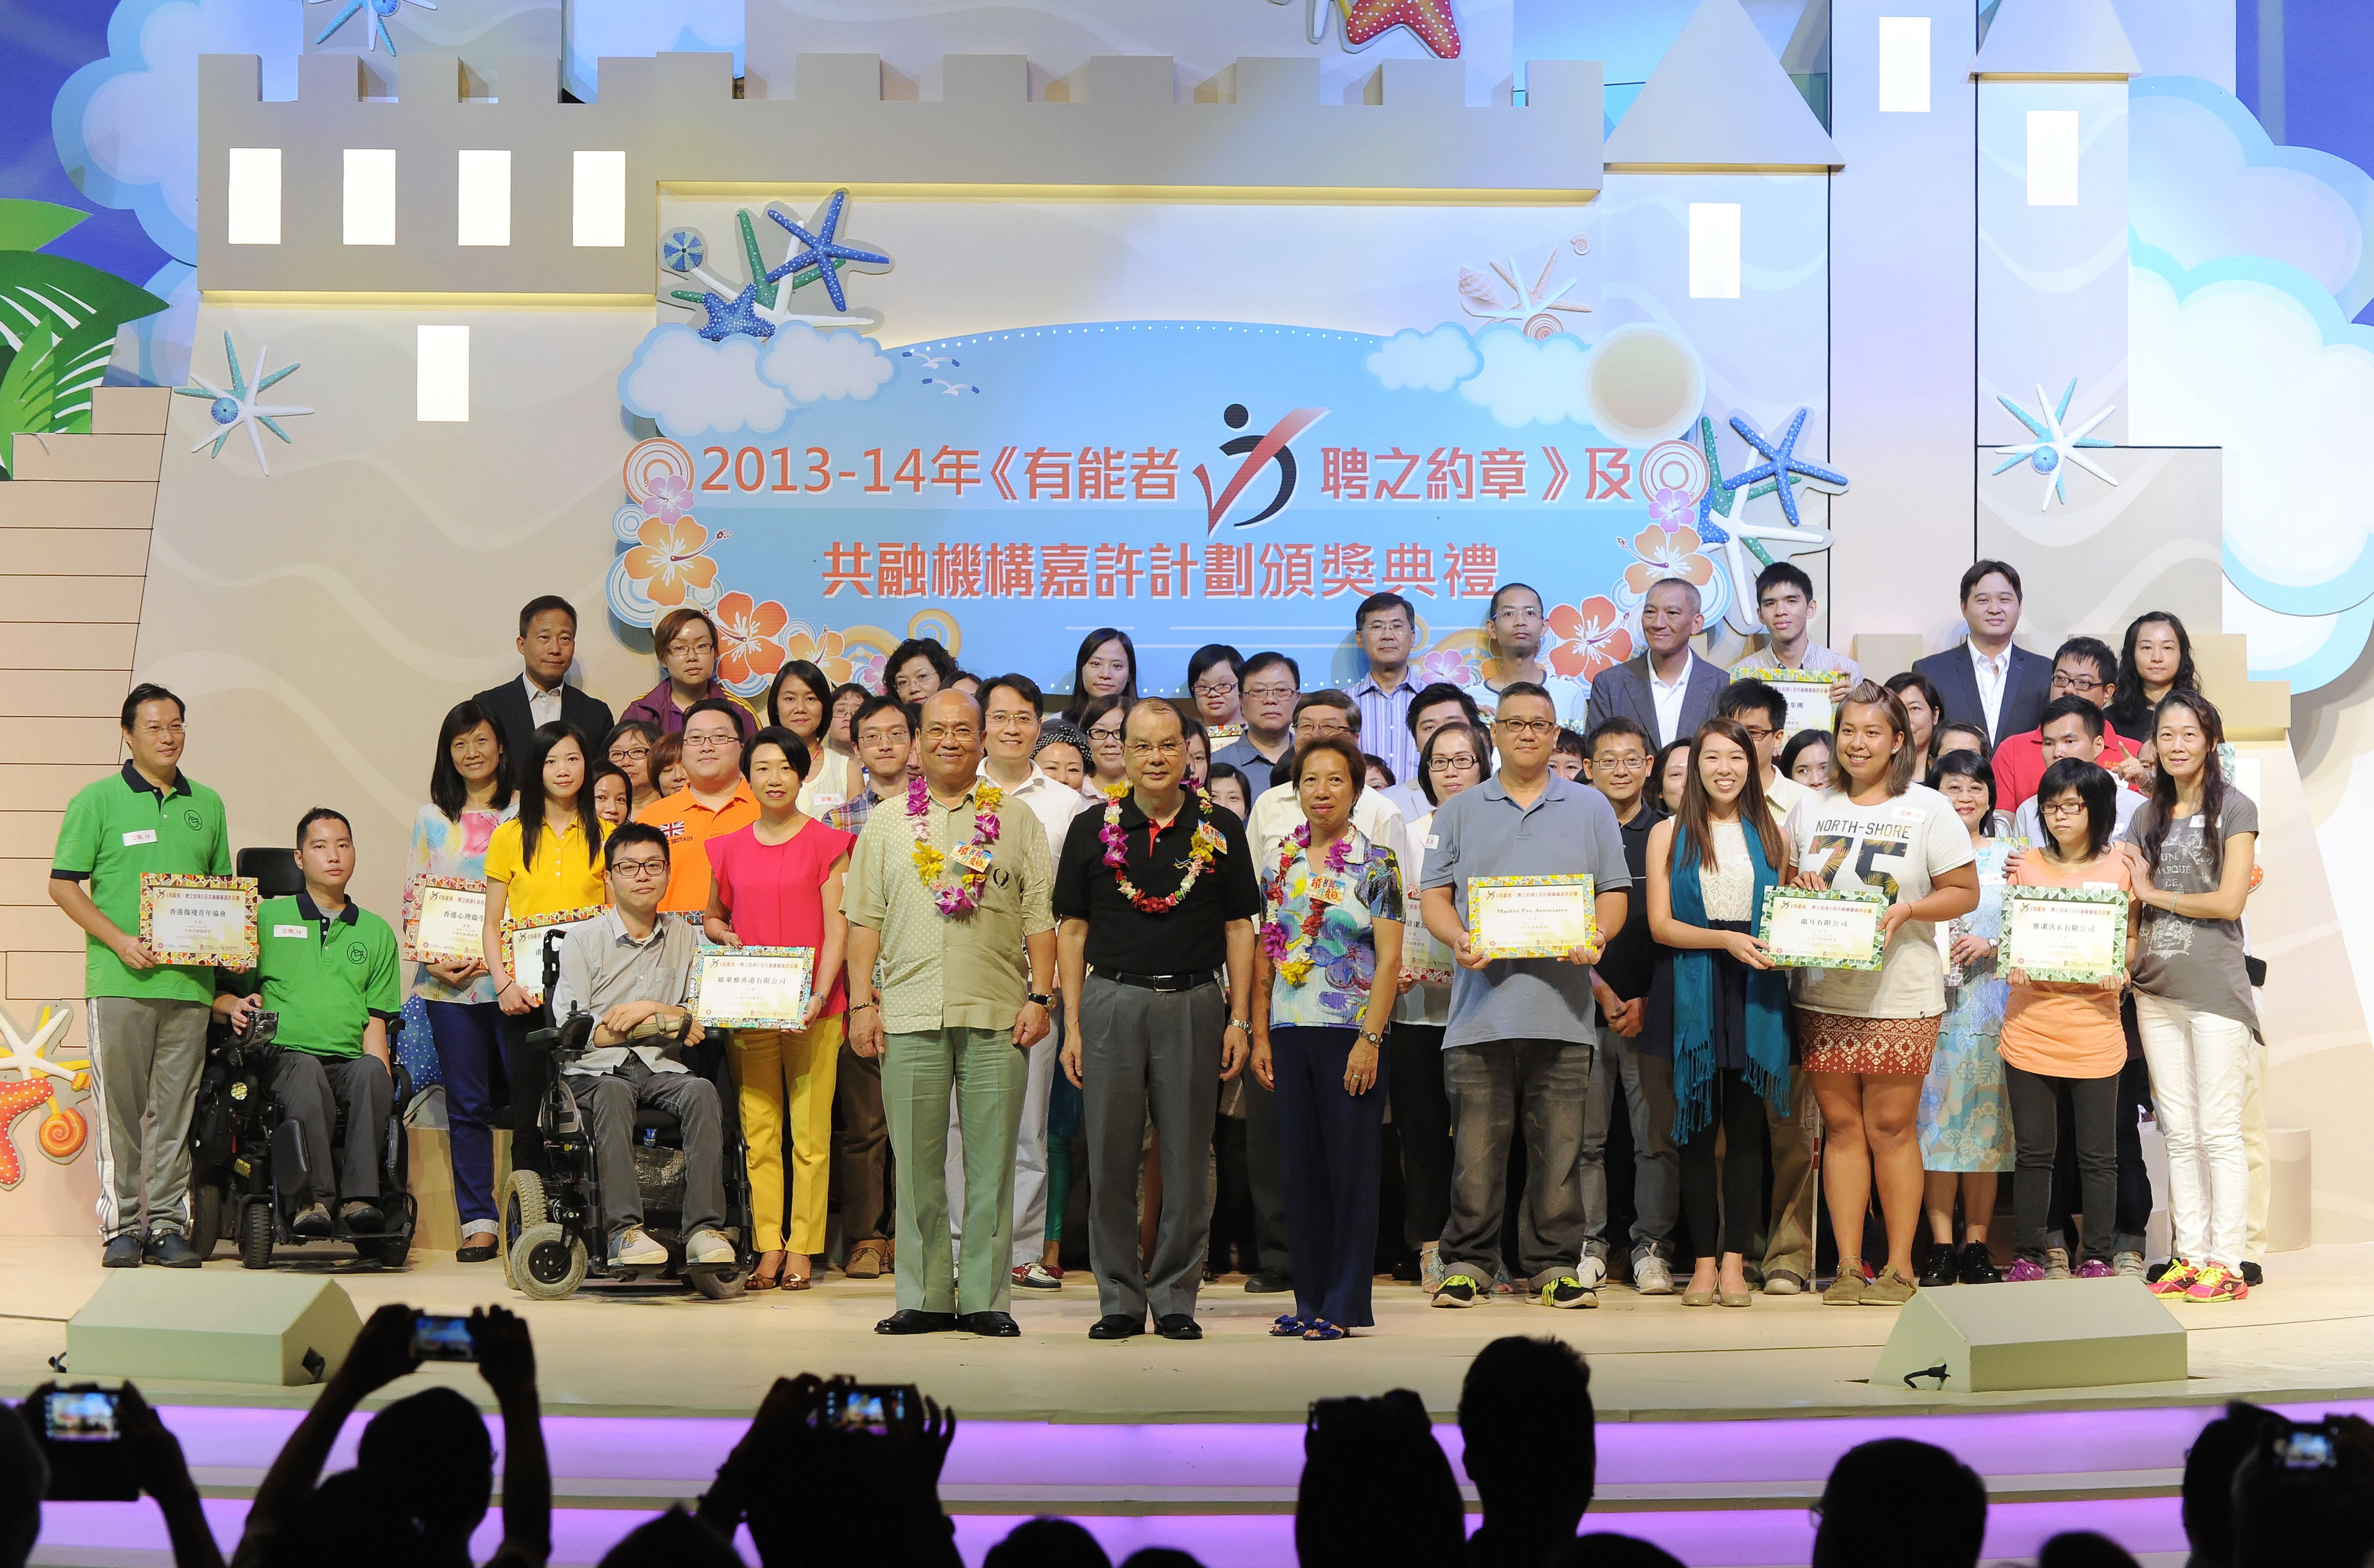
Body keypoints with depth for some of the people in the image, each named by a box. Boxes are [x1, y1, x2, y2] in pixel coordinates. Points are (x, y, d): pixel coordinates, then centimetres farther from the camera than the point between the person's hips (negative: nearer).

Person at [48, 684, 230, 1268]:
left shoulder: (207, 804, 15)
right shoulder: (97, 800, 2)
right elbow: (63, 886, 0)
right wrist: (120, 941, -10)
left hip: (190, 980, 3)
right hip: (120, 981, -3)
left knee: (175, 1110, 4)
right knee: (120, 1109, -1)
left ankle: (168, 1225, 9)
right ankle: (120, 1226, 6)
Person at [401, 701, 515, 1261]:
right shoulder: (432, 819, 14)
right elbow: (412, 897, 12)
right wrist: (432, 959, -5)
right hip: (448, 984, 2)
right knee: (467, 1104, 3)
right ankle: (478, 1221, 8)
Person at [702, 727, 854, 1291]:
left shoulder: (826, 843, 2)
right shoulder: (729, 848, 12)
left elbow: (836, 931, -2)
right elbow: (712, 915, 25)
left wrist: (819, 996, -14)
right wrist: (721, 933, 2)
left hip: (812, 1010, -3)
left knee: (810, 1132, -2)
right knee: (759, 1133, 2)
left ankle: (802, 1249, 3)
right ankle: (768, 1247, 7)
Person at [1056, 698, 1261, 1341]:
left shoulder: (1220, 830, 6)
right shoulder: (1091, 829, 6)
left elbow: (1239, 928, 8)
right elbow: (1072, 931, 7)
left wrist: (1239, 1018, 0)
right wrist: (1072, 1025, 1)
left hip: (1194, 1005, 0)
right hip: (1112, 1004, 0)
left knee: (1187, 1162, 3)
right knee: (1111, 1160, 3)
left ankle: (1176, 1298, 12)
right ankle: (1119, 1299, 12)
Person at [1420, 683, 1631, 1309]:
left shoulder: (1591, 808, 14)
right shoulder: (1460, 812, 14)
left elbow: (1614, 892, 11)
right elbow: (1434, 896, 10)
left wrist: (1595, 937, -10)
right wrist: (1458, 939, -10)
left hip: (1562, 1005, 0)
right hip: (1482, 1005, 0)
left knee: (1559, 1145, 0)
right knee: (1477, 1145, -1)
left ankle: (1554, 1263, 8)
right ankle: (1467, 1262, 8)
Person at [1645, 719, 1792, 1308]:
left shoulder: (1770, 836, 13)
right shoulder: (1669, 834, 7)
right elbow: (1660, 925, -2)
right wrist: (1724, 940, -15)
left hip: (1755, 994, 1)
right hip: (1692, 993, -1)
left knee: (1746, 1127, 0)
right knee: (1697, 1130, 1)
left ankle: (1734, 1261, 4)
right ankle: (1704, 1261, 6)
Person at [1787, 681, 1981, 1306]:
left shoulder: (1927, 809, 1)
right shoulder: (1810, 810, 12)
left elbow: (1965, 893, 0)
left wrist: (1907, 909, -16)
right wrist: (1795, 886, -2)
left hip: (1899, 996, -3)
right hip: (1822, 994, 3)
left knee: (1891, 1126, -1)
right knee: (1841, 1125, 4)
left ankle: (1899, 1266, 8)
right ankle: (1848, 1266, 9)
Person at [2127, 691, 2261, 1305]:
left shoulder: (2235, 809, -2)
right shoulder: (2147, 818, 15)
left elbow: (2229, 902, -10)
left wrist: (2154, 894, -3)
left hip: (2215, 989, -6)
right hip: (2156, 990, 6)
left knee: (2219, 1133, -5)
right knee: (2178, 1133, 8)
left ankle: (2227, 1263, -1)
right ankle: (2190, 1256, 12)